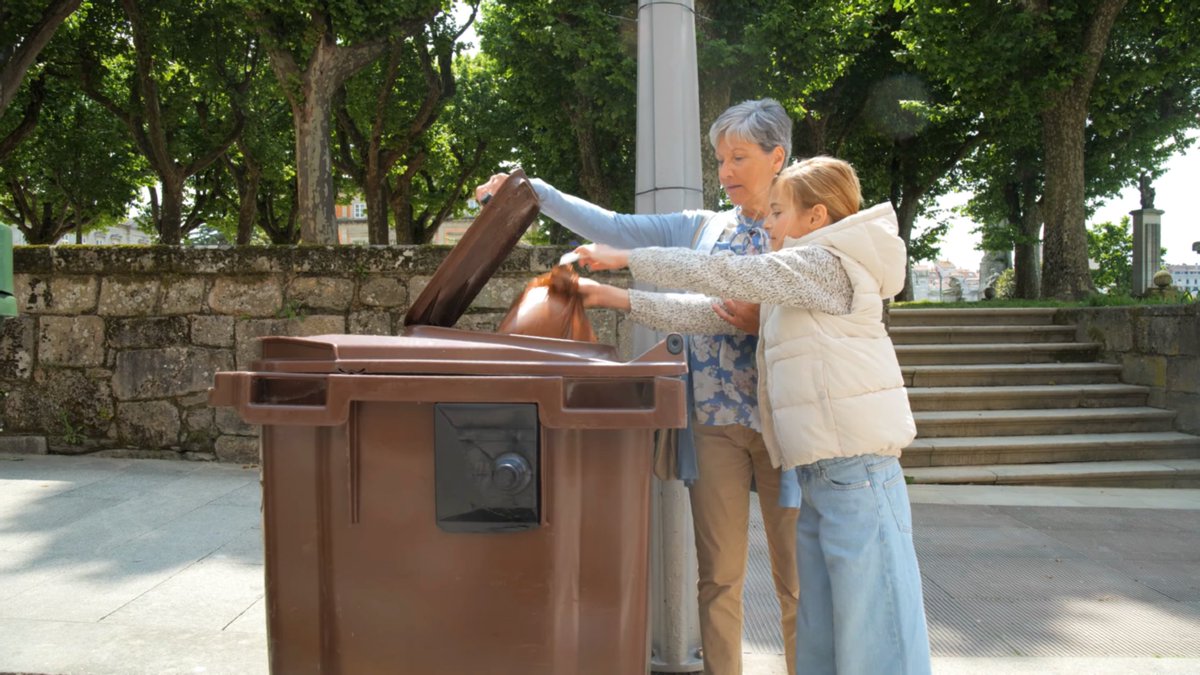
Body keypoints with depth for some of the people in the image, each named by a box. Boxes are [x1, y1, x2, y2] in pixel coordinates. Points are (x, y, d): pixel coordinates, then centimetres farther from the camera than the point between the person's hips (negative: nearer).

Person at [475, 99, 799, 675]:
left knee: (796, 577, 4)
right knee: (718, 575, 8)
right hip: (714, 418, 3)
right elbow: (609, 227, 5)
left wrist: (762, 324, -18)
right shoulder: (700, 229, 11)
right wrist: (533, 191, -1)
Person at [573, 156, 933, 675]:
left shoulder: (826, 263, -9)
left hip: (856, 471, -10)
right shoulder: (795, 283, 20)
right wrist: (620, 299, 11)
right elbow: (712, 310, 16)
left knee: (874, 631, -4)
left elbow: (719, 275, -12)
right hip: (820, 472, 10)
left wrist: (624, 258, -4)